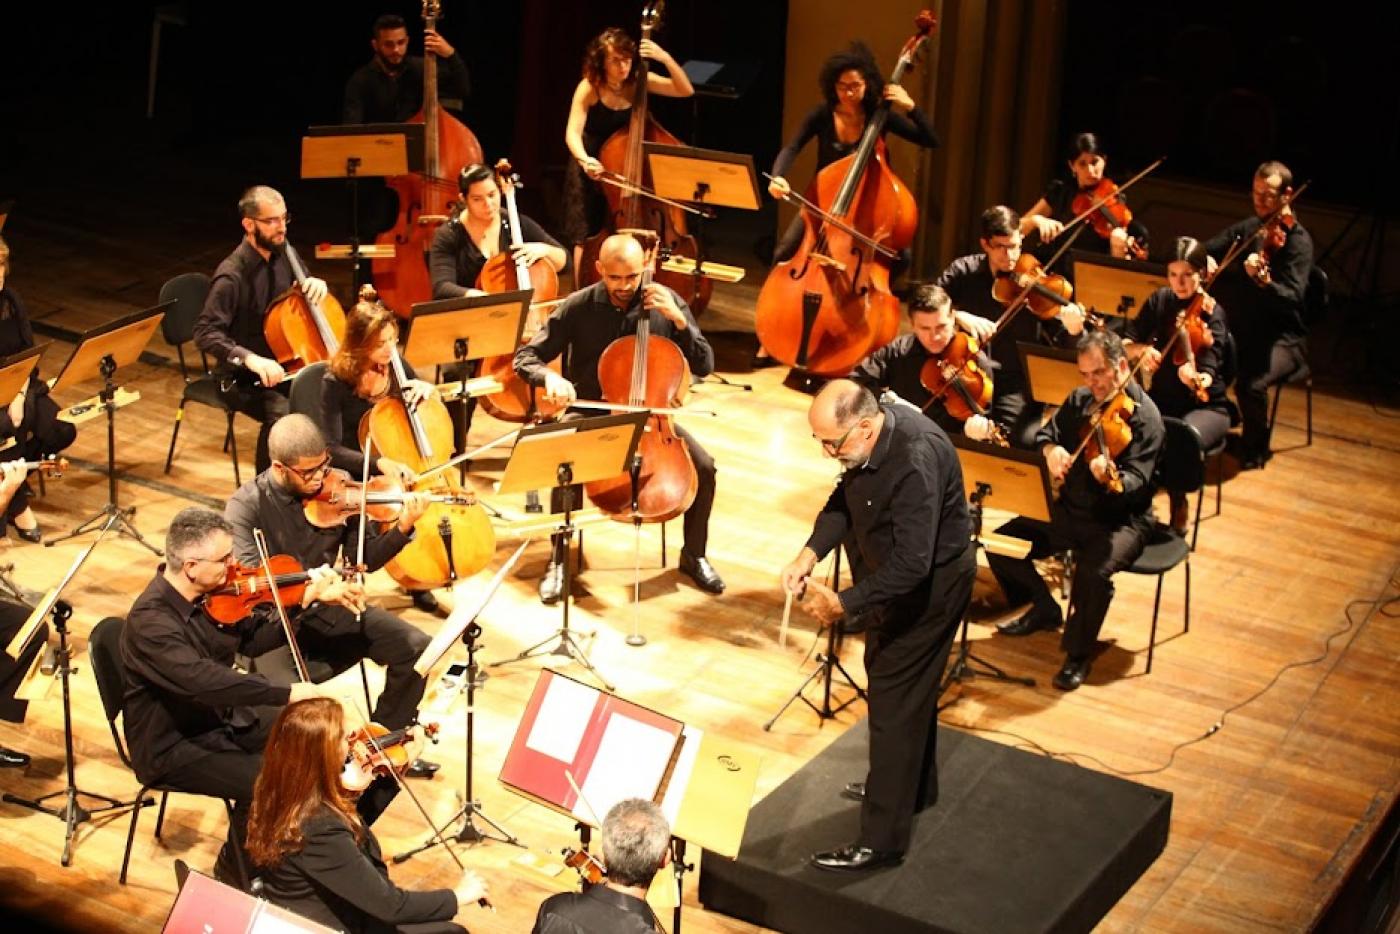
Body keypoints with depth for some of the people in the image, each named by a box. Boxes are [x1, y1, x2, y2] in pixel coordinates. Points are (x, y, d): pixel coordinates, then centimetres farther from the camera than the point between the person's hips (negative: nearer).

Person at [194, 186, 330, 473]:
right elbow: (206, 334, -24)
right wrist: (250, 359, -39)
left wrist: (316, 284, -4)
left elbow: (303, 295, 21)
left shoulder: (282, 256, 3)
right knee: (283, 415, -34)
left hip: (286, 366, 7)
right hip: (245, 379, -7)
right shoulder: (232, 275, -19)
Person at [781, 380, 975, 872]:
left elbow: (912, 564, -36)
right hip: (897, 572, 10)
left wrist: (844, 603, -30)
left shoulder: (916, 461, -36)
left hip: (931, 582, -10)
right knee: (897, 676, 25)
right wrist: (809, 554, -10)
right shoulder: (868, 433, -9)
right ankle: (913, 787, 46)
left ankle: (881, 840, 4)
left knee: (894, 699, -5)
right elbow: (844, 500, 5)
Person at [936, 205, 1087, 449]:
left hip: (1017, 384, -1)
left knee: (1026, 440, -25)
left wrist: (1072, 331, -27)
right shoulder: (964, 271, 3)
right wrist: (958, 315, -21)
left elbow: (1058, 343, -4)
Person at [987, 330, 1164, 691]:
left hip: (1120, 521, -7)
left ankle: (1079, 653, -10)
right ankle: (1044, 609, 19)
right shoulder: (1080, 400, 5)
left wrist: (1111, 479, -49)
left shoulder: (1144, 416, -16)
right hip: (1069, 511, 7)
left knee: (1095, 571, -36)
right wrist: (1051, 448, -11)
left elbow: (1137, 483, -25)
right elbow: (1046, 432, 14)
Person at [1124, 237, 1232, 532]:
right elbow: (1125, 345, 4)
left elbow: (1208, 373, -26)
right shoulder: (1160, 300, 0)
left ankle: (1179, 513, -10)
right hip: (1160, 400, 4)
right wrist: (1142, 349, -18)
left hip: (1205, 407, -4)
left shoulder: (1210, 314, -15)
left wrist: (1195, 378, -49)